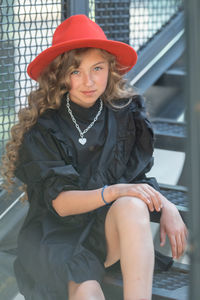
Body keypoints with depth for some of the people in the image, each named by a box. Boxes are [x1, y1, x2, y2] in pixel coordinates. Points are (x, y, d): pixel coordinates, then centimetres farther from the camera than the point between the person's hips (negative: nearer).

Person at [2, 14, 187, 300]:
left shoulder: (126, 114, 3)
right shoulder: (42, 129, -6)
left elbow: (137, 180, 7)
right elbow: (59, 202, -14)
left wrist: (166, 207, -15)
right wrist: (113, 192, -30)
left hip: (110, 233, 3)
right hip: (58, 234, -2)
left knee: (132, 206, -34)